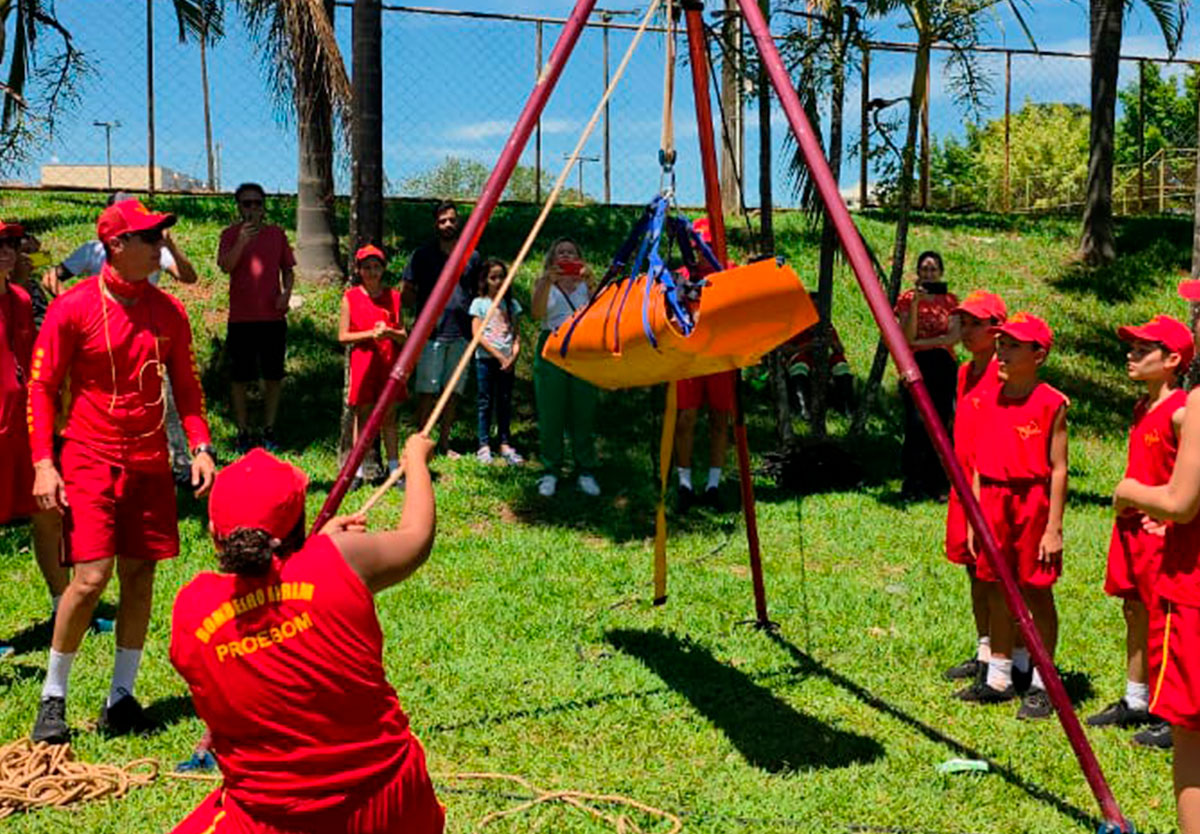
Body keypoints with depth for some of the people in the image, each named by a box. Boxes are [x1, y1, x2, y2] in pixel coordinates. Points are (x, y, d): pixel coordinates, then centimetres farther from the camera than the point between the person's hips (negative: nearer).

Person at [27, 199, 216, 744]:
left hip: (150, 462, 4)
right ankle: (53, 694, 10)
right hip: (90, 459, -4)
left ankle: (121, 694, 20)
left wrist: (200, 446, 2)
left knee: (140, 575, 5)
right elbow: (41, 387, -3)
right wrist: (43, 463, -11)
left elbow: (186, 386, 15)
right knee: (91, 577, -11)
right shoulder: (73, 307, -6)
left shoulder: (168, 311, 6)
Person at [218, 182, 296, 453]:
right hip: (241, 318, -2)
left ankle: (269, 430, 17)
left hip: (273, 316, 2)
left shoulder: (277, 234, 9)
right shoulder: (230, 234, 1)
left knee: (273, 376, 6)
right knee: (240, 378, 2)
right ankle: (243, 432, 11)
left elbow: (288, 269, 14)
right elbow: (225, 266, -14)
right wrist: (241, 243, -29)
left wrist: (286, 293, -4)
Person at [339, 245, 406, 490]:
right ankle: (358, 471, 10)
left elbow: (404, 336, 7)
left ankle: (394, 468, 11)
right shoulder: (351, 297, 1)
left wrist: (389, 332, -14)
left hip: (389, 364, 2)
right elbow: (343, 336, -3)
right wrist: (371, 334, -15)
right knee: (362, 416, 3)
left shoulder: (393, 297, 7)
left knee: (389, 416, 6)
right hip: (362, 363, -2)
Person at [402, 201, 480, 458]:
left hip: (461, 333, 3)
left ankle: (444, 443, 17)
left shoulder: (471, 257, 10)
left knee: (453, 391, 7)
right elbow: (406, 291, 6)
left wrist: (472, 315, 7)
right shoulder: (423, 255, 3)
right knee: (428, 391, -4)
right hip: (431, 333, -3)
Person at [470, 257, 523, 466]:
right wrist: (499, 355, -11)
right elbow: (477, 334, -6)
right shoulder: (480, 303, 2)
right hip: (486, 358, -3)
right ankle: (484, 446, 2)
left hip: (507, 360, 3)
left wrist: (513, 356, -8)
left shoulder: (511, 303, 11)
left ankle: (505, 445, 7)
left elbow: (516, 334, 9)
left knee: (505, 402, 4)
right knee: (485, 402, -1)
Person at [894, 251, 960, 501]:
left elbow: (954, 336, -2)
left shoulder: (950, 300, 9)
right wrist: (915, 303, -17)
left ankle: (938, 484, 9)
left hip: (943, 367, 2)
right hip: (916, 365, -2)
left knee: (940, 424, 2)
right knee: (916, 422, -11)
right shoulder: (907, 299, 3)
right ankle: (912, 484, -5)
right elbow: (907, 337, -9)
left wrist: (922, 343, -10)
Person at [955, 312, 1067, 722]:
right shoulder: (990, 400, 8)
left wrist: (1054, 527, -13)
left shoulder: (1051, 404, -8)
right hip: (993, 502, 6)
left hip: (1033, 501, -6)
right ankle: (999, 678, 24)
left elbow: (1058, 469, -10)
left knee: (1037, 592, 2)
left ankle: (1041, 684, 12)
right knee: (997, 589, 12)